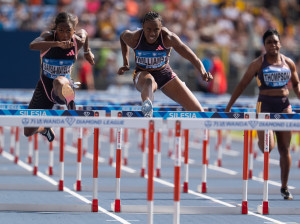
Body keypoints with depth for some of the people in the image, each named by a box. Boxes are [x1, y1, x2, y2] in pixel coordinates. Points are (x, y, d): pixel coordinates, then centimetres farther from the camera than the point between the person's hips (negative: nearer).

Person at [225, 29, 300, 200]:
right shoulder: (258, 63, -2)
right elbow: (242, 85, 2)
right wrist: (229, 106, -1)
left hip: (284, 107, 3)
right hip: (265, 106, -3)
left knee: (285, 150, 2)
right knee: (267, 147, -17)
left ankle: (284, 187, 13)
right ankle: (261, 141, 23)